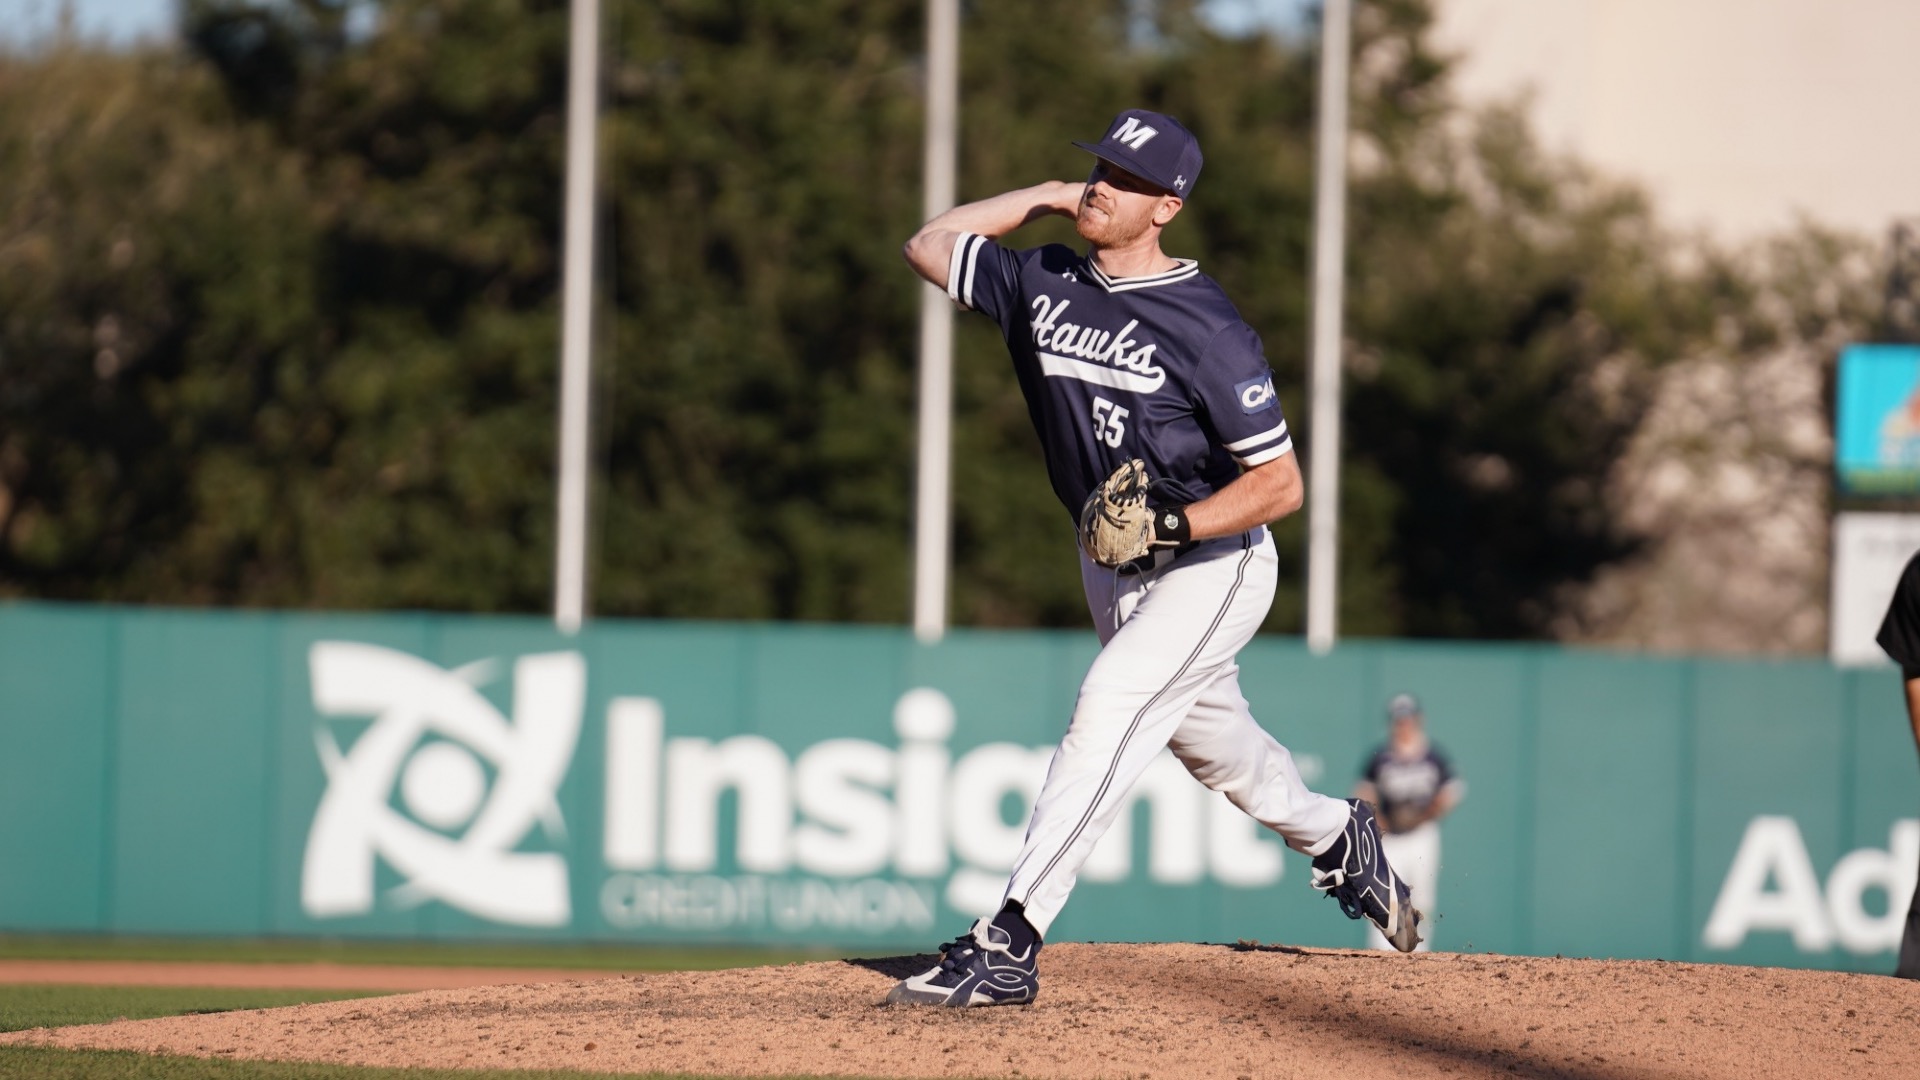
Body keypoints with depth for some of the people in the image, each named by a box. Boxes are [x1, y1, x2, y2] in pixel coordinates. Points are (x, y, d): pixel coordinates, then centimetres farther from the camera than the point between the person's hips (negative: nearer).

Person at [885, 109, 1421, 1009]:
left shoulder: (1206, 328, -22)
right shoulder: (1045, 284, -4)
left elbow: (1279, 484, -20)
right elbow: (929, 246, 6)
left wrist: (1176, 524, -33)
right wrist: (1045, 196, -1)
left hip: (1213, 566, -7)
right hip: (1110, 564, 7)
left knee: (1108, 708, -24)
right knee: (1208, 736, 22)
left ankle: (1008, 944, -29)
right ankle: (1334, 839, 52)